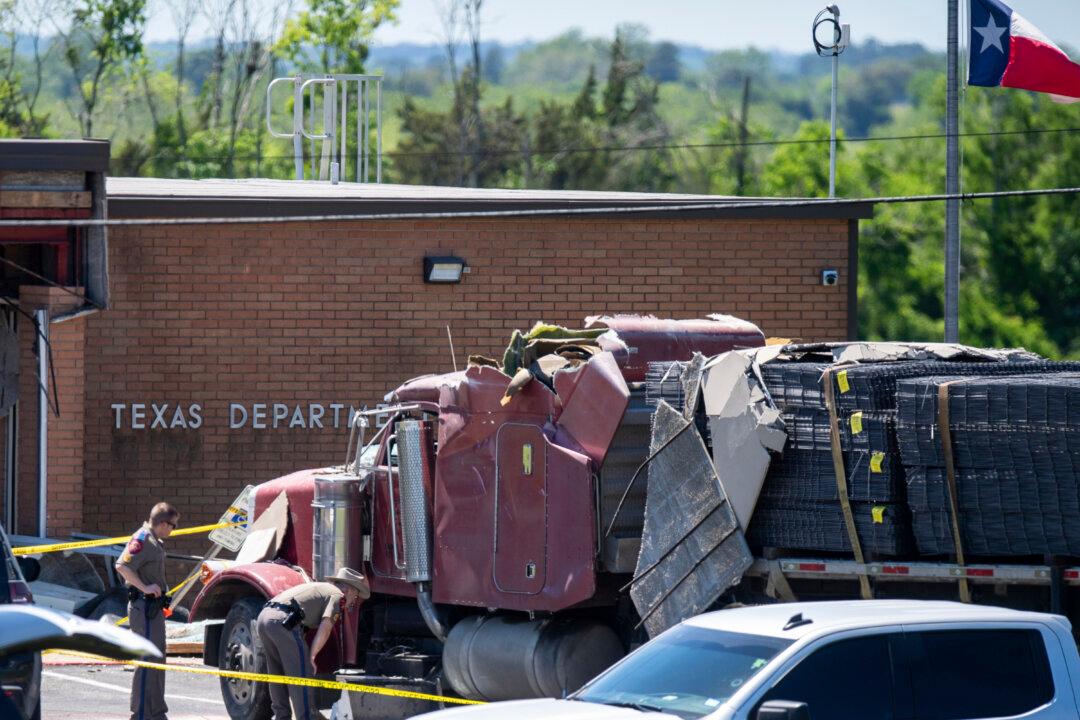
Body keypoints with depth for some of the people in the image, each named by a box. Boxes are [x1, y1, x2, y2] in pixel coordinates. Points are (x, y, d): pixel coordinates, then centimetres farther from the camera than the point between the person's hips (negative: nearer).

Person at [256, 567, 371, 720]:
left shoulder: (317, 588, 33)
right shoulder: (337, 595, 7)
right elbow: (325, 626, -6)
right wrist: (311, 657, -2)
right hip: (283, 621, -9)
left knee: (278, 674, 21)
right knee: (301, 676, -5)